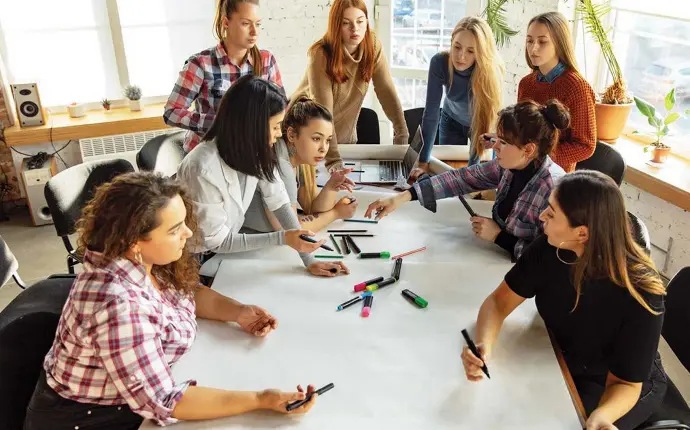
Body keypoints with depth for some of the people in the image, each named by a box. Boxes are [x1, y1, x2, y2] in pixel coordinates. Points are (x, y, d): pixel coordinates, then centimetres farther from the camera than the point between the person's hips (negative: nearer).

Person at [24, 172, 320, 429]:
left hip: (135, 400, 7)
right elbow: (162, 402, -32)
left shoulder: (142, 261, -11)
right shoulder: (118, 305, -35)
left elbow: (186, 291, 8)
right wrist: (261, 400, -31)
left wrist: (238, 312, -9)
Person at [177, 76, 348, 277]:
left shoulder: (254, 149, -12)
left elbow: (279, 202, -11)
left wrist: (309, 261, -14)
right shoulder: (204, 169, -31)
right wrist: (283, 238, -26)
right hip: (193, 261, -5)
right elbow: (216, 241, -23)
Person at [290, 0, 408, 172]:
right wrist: (333, 159, -39)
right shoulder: (321, 54, -26)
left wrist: (402, 134, -24)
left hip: (346, 134, 4)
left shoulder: (373, 46, -13)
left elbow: (386, 90, -15)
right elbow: (323, 110, -32)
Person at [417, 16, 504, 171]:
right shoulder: (439, 62, -30)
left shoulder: (491, 72, -34)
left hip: (480, 124, -1)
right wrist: (423, 161, -29)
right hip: (452, 121, 2)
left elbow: (485, 121, -30)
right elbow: (431, 113, -27)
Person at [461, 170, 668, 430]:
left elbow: (625, 383, -24)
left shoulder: (639, 295, -32)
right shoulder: (549, 248, -21)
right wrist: (484, 345, -36)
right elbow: (499, 302, -15)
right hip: (559, 360, 4)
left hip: (607, 386, -3)